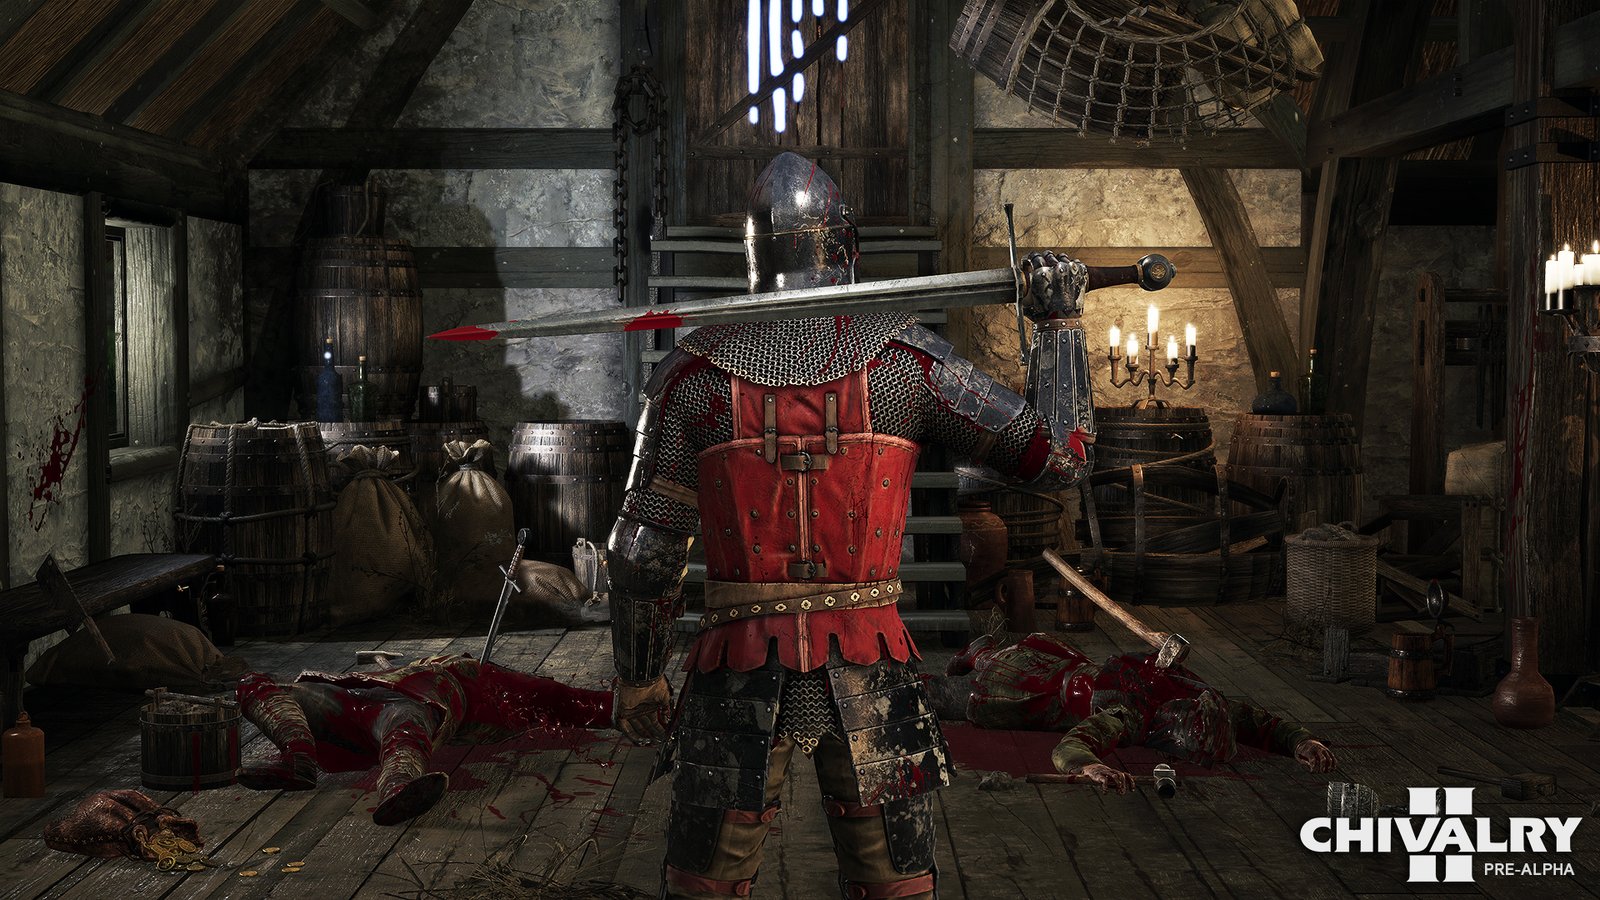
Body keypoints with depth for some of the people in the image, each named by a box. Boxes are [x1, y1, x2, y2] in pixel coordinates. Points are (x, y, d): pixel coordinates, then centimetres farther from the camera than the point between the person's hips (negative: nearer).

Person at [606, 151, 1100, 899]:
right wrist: (1060, 320, 9)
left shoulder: (691, 373, 0)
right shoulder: (908, 360, -2)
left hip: (740, 673, 0)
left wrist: (637, 674, 14)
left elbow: (643, 551, 0)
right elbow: (1057, 456, -1)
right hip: (868, 672, 0)